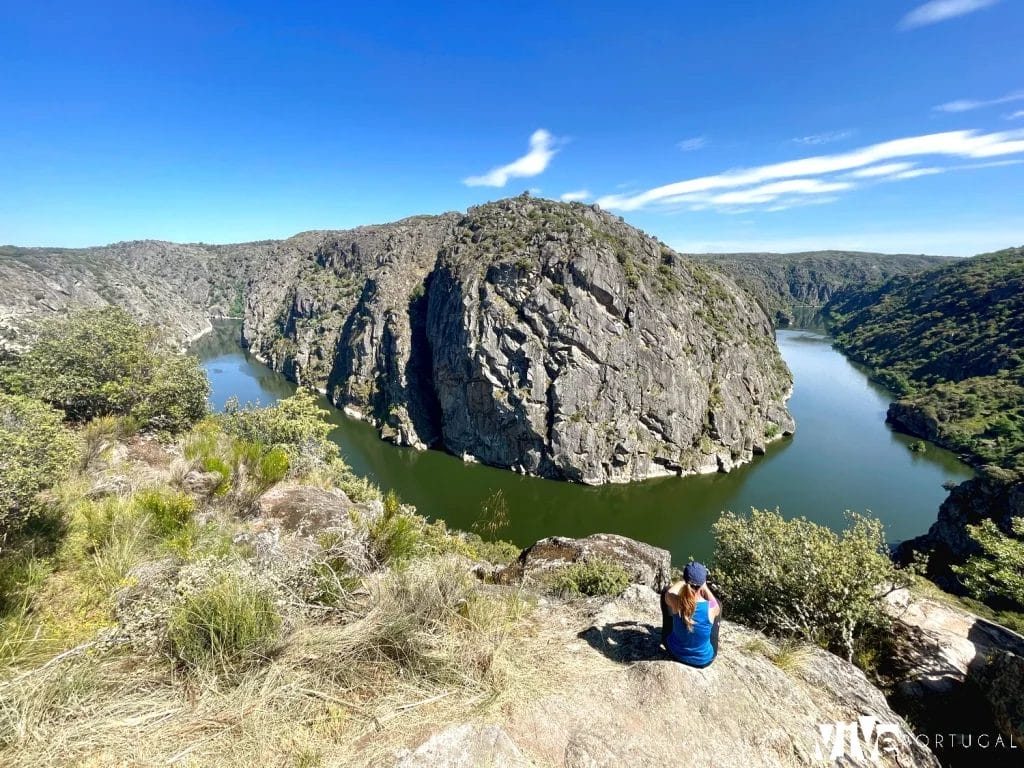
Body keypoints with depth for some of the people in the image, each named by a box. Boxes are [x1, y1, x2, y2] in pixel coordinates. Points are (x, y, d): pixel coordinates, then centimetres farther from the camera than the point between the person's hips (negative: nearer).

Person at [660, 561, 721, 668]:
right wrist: (704, 587, 12)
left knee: (665, 592, 13)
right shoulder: (712, 607, -29)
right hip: (704, 660, 0)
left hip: (675, 652, 0)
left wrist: (685, 582, 16)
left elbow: (669, 592, 0)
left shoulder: (675, 602, -28)